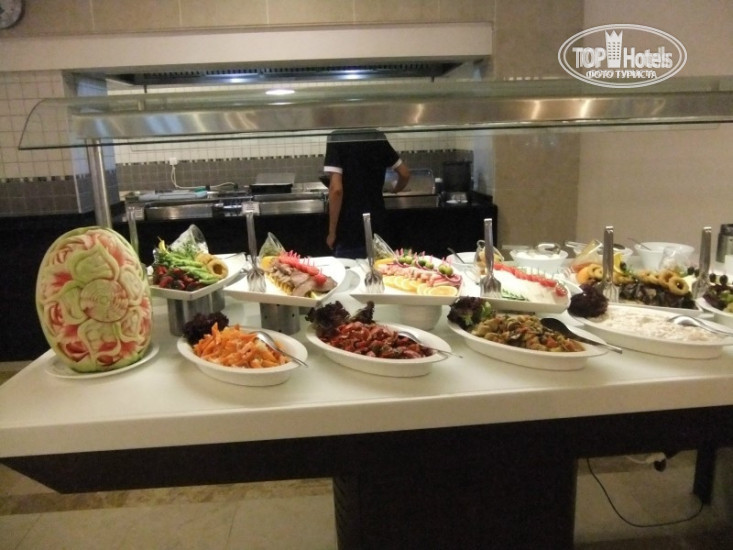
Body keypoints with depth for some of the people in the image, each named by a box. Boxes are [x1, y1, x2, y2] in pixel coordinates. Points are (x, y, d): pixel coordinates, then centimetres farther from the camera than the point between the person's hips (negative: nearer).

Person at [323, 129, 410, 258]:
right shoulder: (379, 137, 5)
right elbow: (405, 174, 12)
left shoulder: (336, 140, -8)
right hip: (378, 226, 4)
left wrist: (332, 232, -10)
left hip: (349, 231, -4)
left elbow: (336, 188, -17)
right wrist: (395, 190, 34)